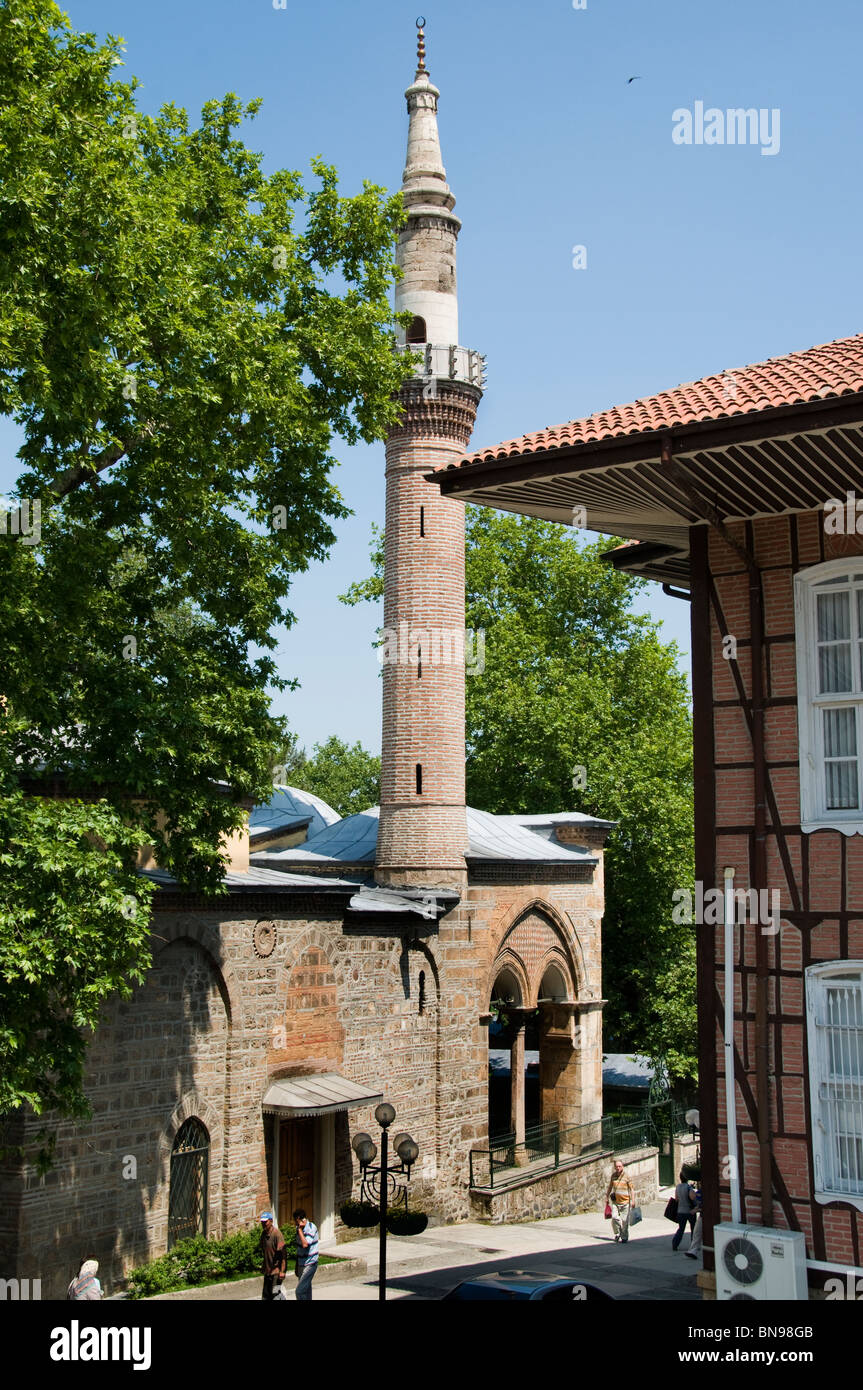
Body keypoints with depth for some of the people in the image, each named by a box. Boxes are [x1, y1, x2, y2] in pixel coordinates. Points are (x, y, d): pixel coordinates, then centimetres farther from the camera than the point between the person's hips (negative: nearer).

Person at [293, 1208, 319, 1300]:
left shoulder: (311, 1228, -17)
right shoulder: (299, 1228, 7)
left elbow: (305, 1244, -30)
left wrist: (300, 1229, -23)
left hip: (309, 1264, -8)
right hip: (301, 1264, 8)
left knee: (300, 1291, -13)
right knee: (306, 1290, 13)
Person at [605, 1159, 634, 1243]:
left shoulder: (626, 1176, -6)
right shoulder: (613, 1176, 6)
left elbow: (631, 1189, -5)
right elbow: (610, 1187, 20)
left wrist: (632, 1201, -9)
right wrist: (607, 1197, 21)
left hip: (625, 1201, -3)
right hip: (615, 1201, 3)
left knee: (624, 1220, -1)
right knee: (614, 1217, -8)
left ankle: (624, 1237, 13)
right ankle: (617, 1233, 15)